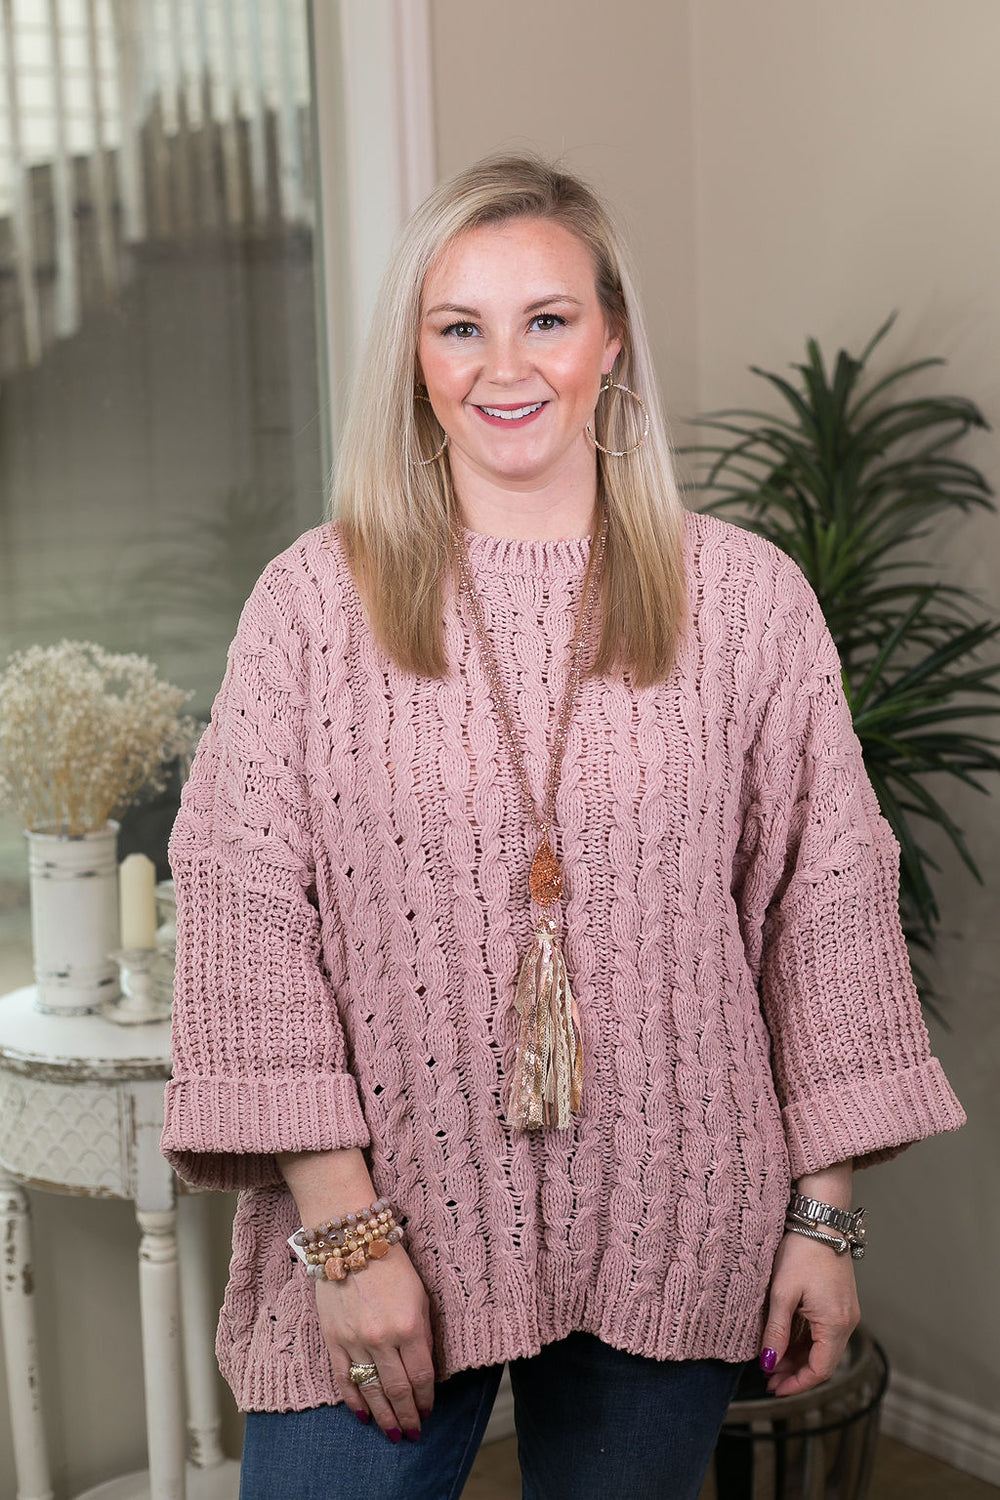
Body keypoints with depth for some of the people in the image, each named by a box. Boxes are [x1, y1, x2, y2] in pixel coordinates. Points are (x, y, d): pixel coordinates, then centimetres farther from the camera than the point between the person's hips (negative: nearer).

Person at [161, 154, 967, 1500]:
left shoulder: (747, 598, 0)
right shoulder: (316, 599, -4)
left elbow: (828, 901, 3)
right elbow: (244, 908, -7)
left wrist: (826, 1212, 2)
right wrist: (344, 1227, -12)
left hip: (668, 1238, 1)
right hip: (389, 1217, -1)